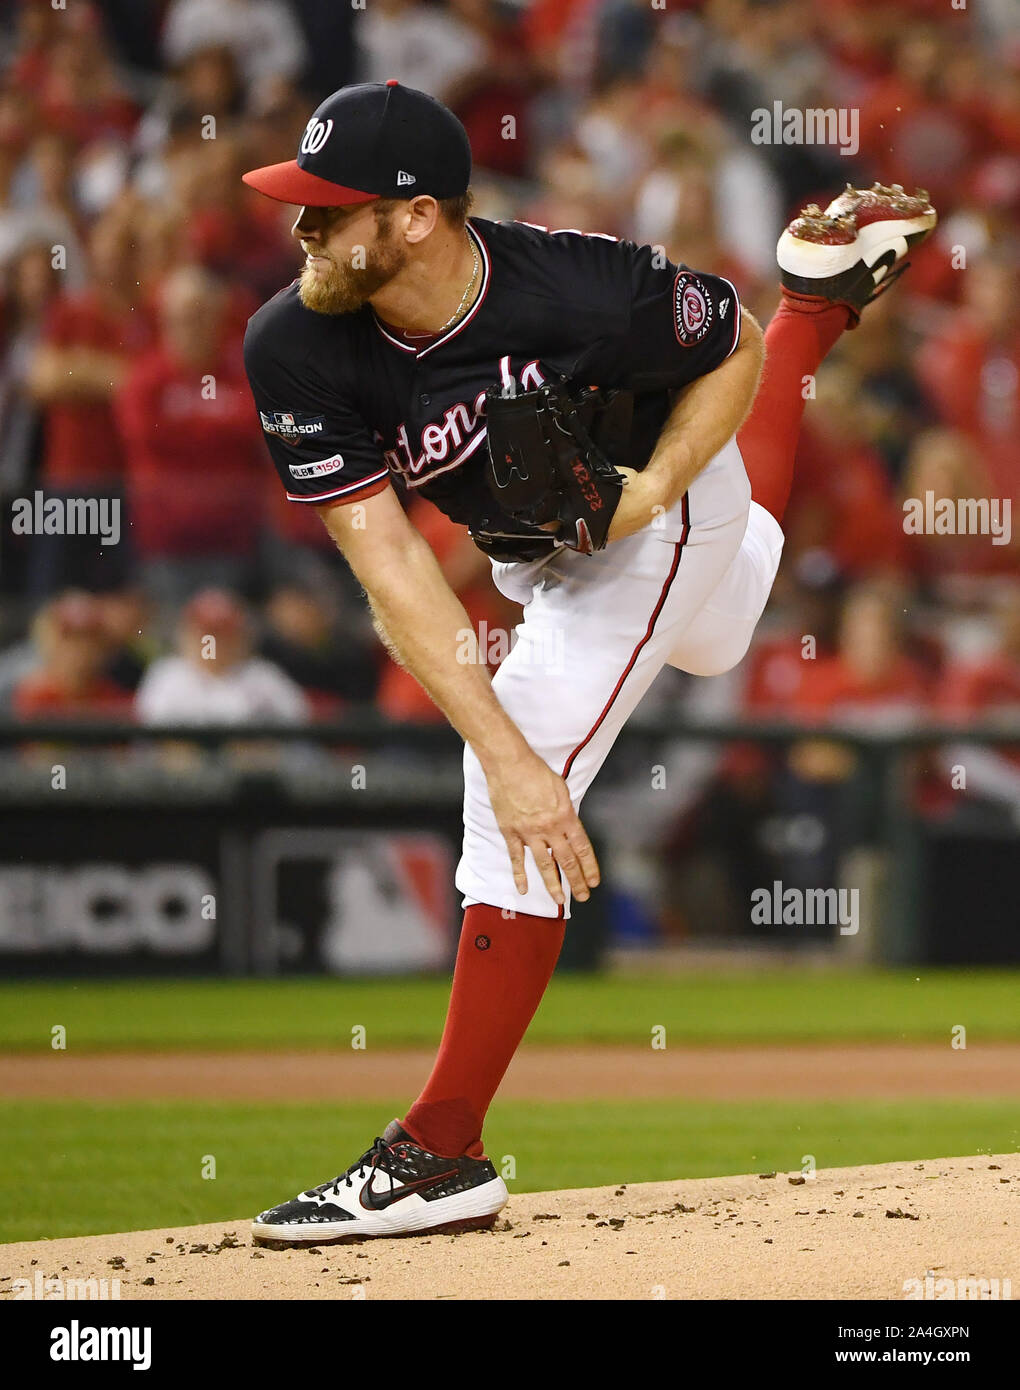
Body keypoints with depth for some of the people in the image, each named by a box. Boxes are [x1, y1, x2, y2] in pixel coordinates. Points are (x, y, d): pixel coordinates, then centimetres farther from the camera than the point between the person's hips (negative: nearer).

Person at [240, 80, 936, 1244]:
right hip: (527, 553, 6)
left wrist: (653, 491, -31)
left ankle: (441, 1156, -12)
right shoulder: (296, 349, -31)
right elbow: (385, 559, -32)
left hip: (665, 508, -6)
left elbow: (731, 349, -15)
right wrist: (503, 750, -39)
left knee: (518, 799, -18)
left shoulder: (583, 292, -38)